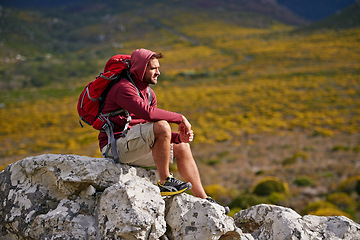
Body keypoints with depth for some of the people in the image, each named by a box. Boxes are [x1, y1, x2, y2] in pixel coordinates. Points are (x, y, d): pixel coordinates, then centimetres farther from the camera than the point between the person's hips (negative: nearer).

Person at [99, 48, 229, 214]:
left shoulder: (149, 93, 15)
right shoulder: (124, 88, -14)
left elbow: (159, 136, 12)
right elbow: (147, 113, -32)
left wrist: (178, 137, -6)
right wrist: (180, 118, -21)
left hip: (134, 148, 10)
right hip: (115, 146, -10)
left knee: (182, 147, 11)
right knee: (162, 126, -29)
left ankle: (203, 200, 13)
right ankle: (165, 183, -17)